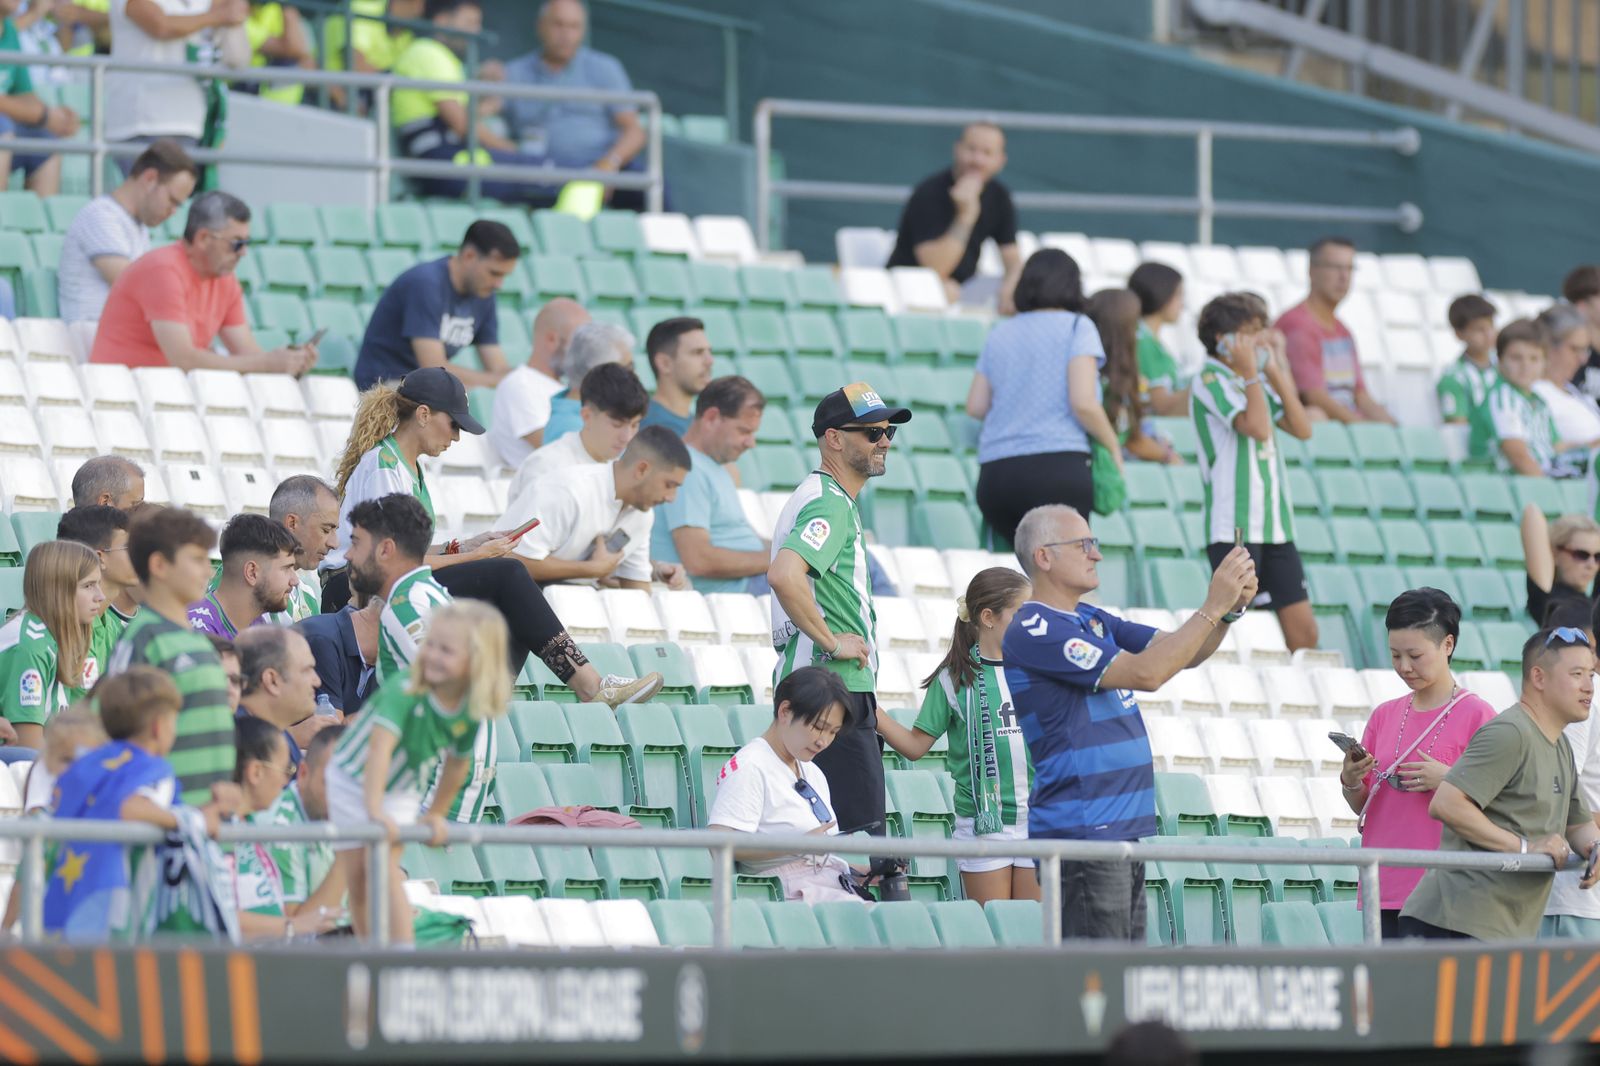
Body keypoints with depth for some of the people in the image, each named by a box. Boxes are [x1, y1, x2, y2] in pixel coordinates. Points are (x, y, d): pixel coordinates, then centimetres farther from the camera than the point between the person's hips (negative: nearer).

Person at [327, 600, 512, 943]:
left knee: (386, 868, -17)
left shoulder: (472, 711, -20)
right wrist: (375, 811, -54)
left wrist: (436, 815, 7)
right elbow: (380, 746, -45)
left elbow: (457, 763, -2)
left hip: (402, 791, 2)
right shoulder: (404, 691, -35)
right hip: (351, 781, -2)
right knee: (356, 878, 3)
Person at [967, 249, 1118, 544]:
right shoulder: (1076, 327, 2)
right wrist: (1113, 445, 6)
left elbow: (975, 406, 15)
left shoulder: (1000, 334, 16)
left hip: (993, 475, 5)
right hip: (1057, 465, -5)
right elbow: (1083, 402, -8)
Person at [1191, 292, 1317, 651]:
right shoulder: (1212, 381, -7)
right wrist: (1250, 372, -12)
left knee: (1303, 632, 3)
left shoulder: (1255, 384, 18)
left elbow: (1301, 428, 11)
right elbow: (1257, 427, -20)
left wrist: (1277, 375, 8)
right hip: (1233, 527, -8)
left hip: (1275, 524, 8)